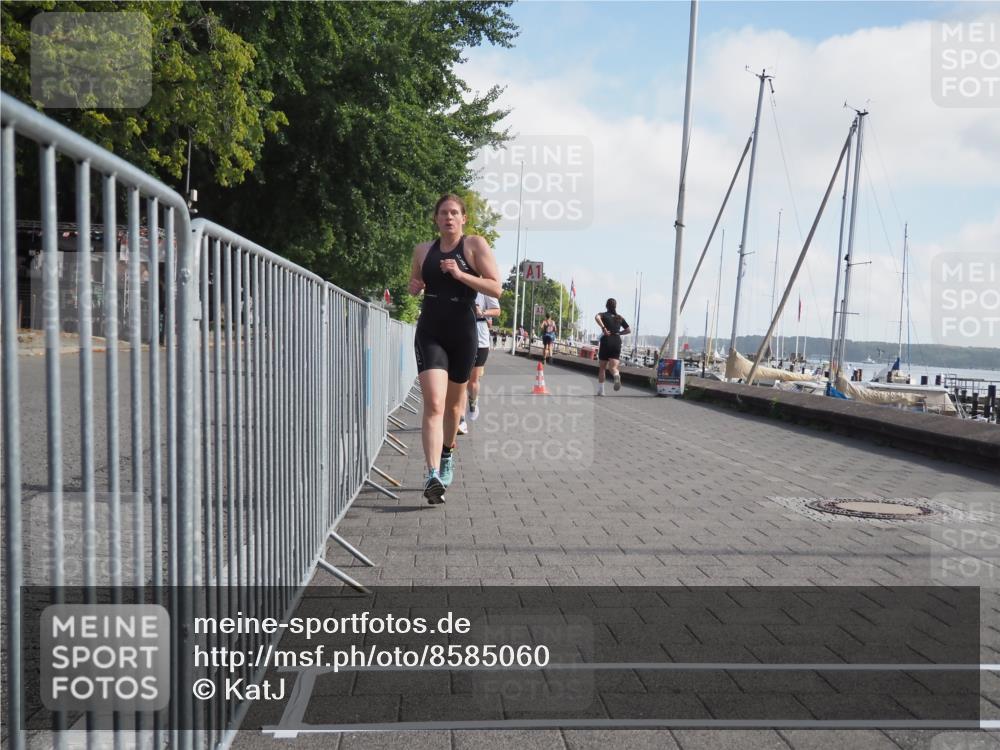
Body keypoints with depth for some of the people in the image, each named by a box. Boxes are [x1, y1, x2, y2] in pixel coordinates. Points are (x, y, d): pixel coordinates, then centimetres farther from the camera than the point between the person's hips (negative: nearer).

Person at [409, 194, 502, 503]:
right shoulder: (423, 250, 9)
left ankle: (447, 455, 42)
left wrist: (460, 275, -19)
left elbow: (496, 288, -8)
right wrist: (414, 286, 1)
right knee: (433, 404, -16)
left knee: (454, 402, 16)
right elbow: (414, 284, 25)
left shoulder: (475, 245, -1)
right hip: (430, 333, 1)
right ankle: (433, 476, -24)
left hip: (463, 334, -1)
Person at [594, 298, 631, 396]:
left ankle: (600, 390, 12)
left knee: (602, 367, 12)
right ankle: (617, 375, -41)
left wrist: (603, 328, -16)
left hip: (606, 341, -2)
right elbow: (629, 330, 18)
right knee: (612, 367, -5)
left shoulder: (604, 315, 5)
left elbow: (597, 317, -20)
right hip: (617, 343, 2)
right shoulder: (620, 317, 15)